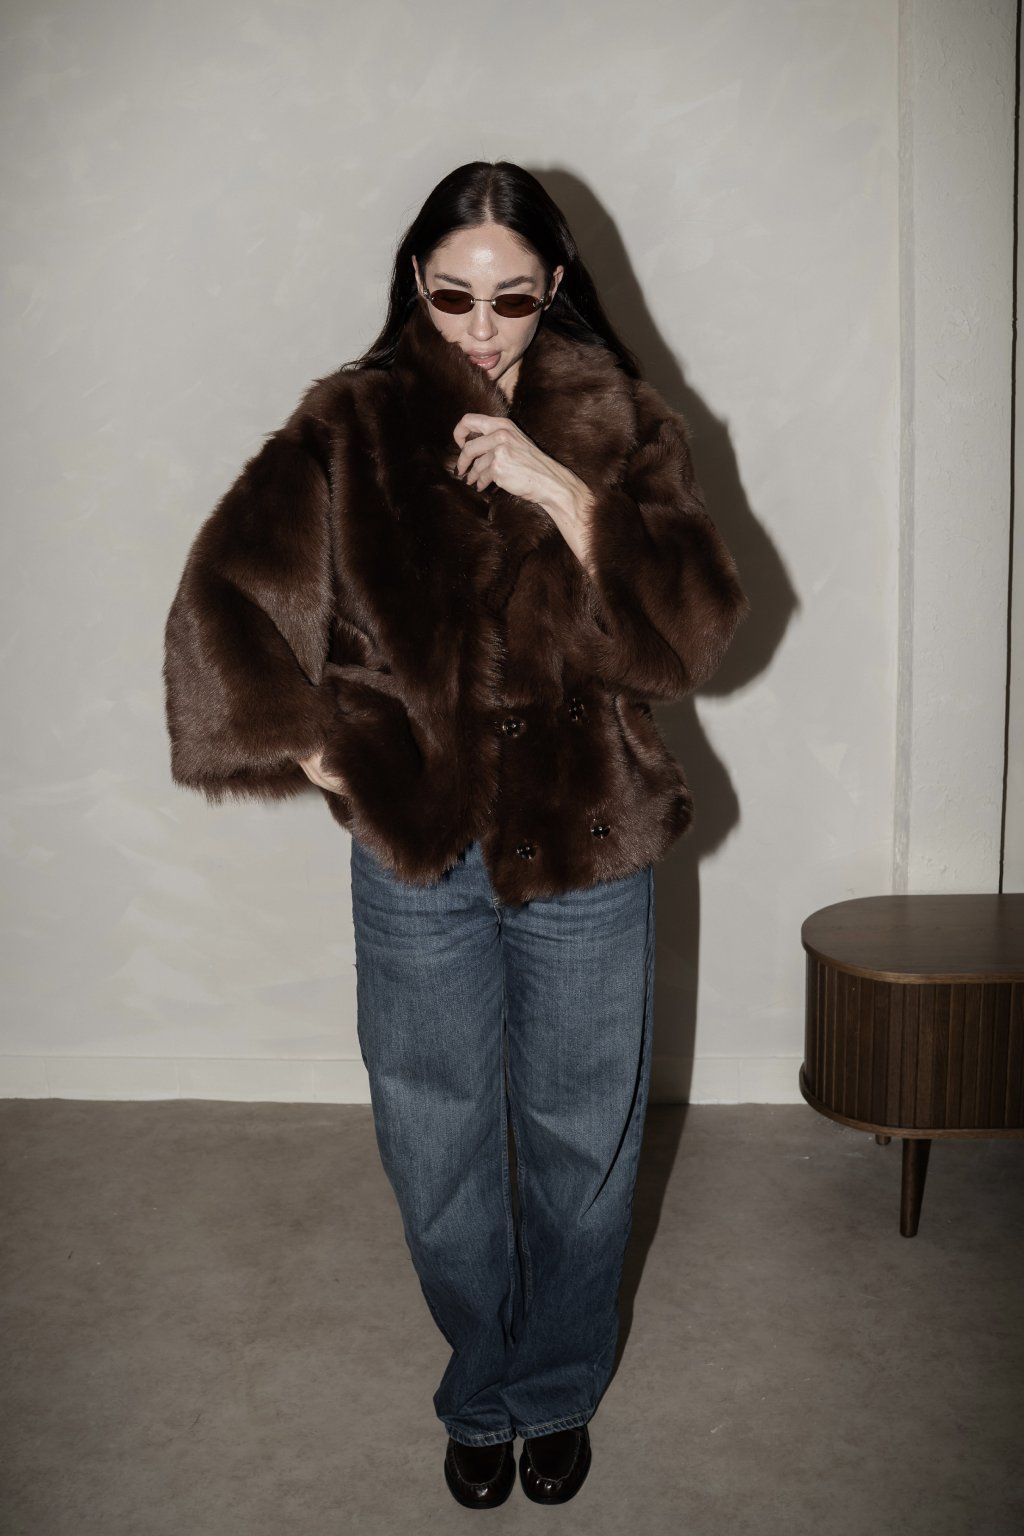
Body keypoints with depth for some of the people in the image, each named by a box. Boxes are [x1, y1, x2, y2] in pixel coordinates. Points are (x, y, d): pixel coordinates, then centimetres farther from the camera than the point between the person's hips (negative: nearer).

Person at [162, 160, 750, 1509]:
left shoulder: (617, 424, -2)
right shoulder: (352, 424, -2)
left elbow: (694, 629, -12)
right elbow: (224, 598, -6)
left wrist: (561, 492, -21)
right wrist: (314, 749, -10)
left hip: (585, 841, 0)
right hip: (413, 847, 0)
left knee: (580, 1142, 14)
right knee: (438, 1147, 14)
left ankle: (559, 1392, 40)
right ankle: (483, 1395, 40)